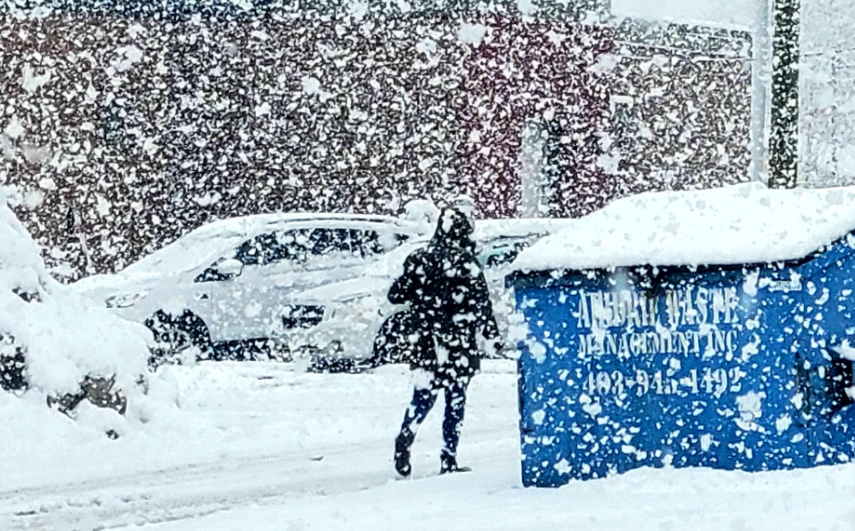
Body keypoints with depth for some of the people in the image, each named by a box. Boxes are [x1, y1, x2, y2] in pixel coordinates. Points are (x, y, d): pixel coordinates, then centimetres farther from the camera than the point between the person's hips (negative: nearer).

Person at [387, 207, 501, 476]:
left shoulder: (420, 259, 2)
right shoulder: (466, 262, -9)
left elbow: (395, 294, 9)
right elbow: (481, 304, -8)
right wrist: (493, 335, 0)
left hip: (427, 342, 3)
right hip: (460, 343, -3)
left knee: (423, 396, 10)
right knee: (456, 400, 5)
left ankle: (405, 438, -14)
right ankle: (449, 459, 2)